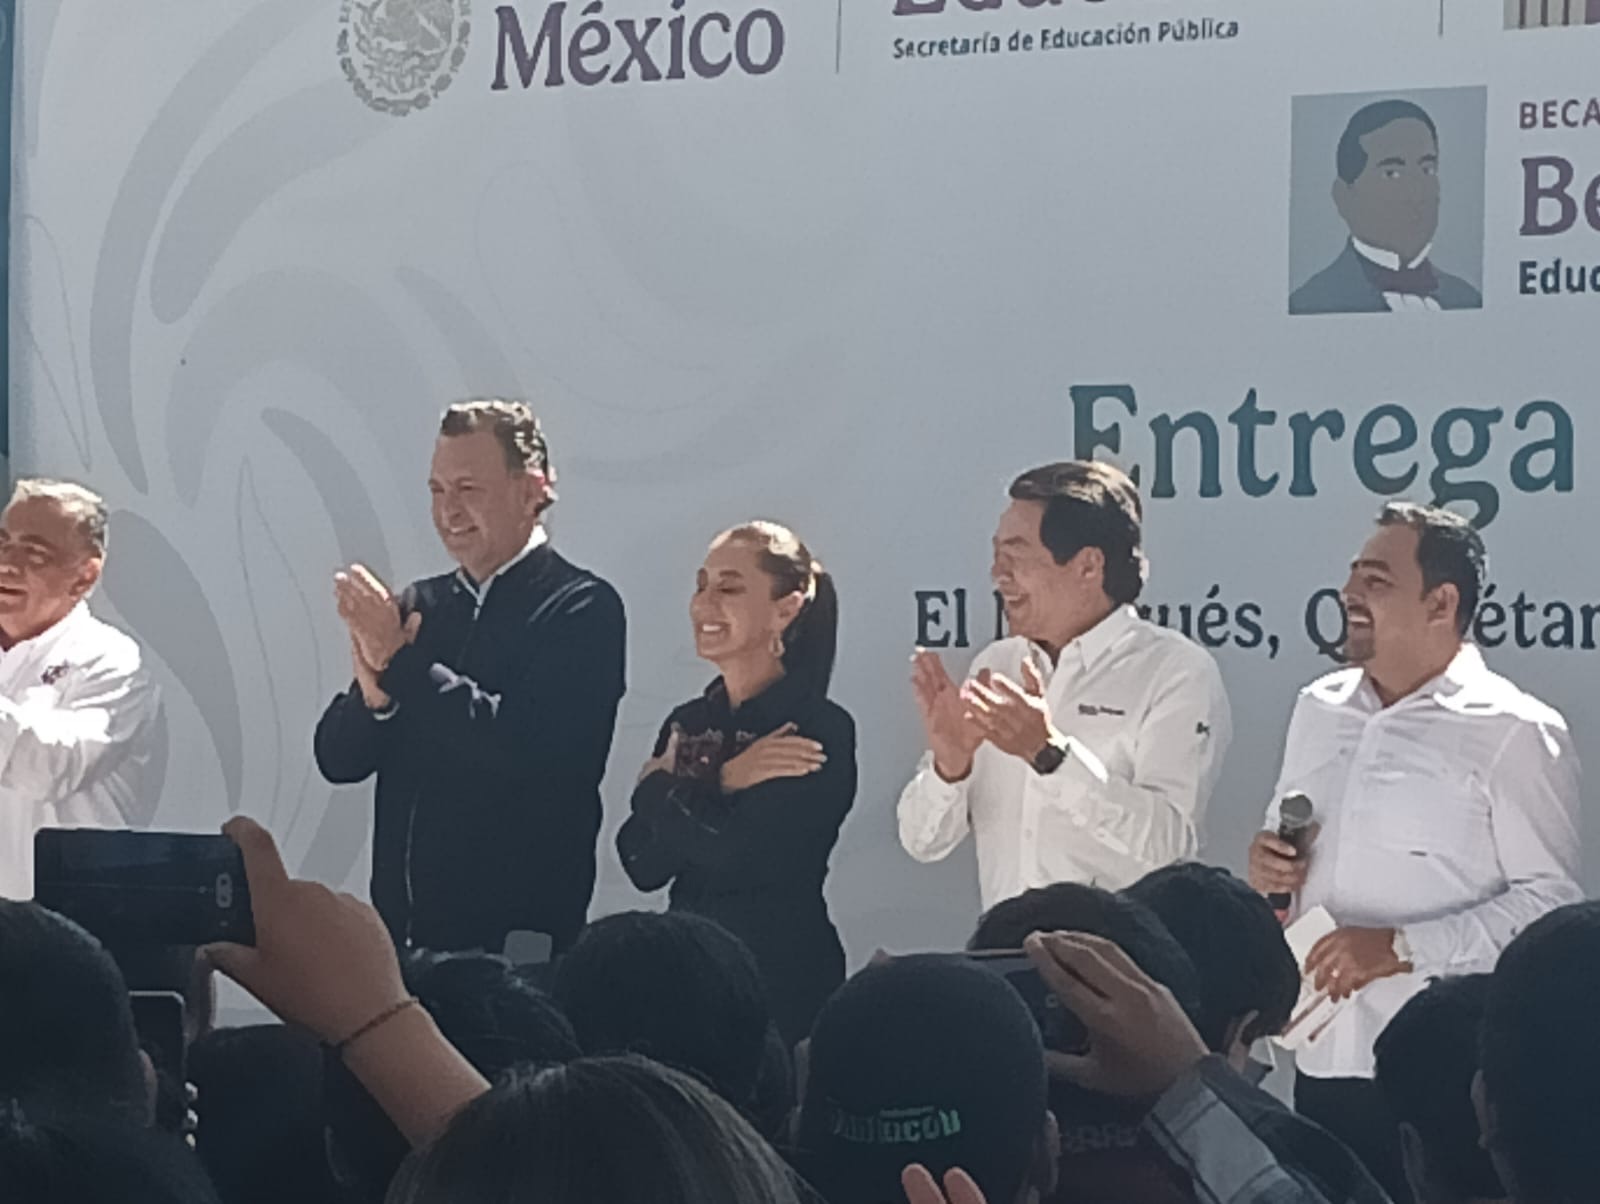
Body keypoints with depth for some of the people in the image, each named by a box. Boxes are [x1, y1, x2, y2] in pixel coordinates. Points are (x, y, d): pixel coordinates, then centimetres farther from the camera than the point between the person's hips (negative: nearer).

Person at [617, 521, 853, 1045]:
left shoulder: (820, 730, -9)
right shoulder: (685, 724, 11)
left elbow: (746, 856, -19)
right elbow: (643, 864, 0)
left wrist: (661, 793, -5)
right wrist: (719, 784, -13)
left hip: (782, 976, -6)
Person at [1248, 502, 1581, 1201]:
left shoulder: (1510, 733, -6)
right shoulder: (1319, 710, 15)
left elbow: (1552, 898, -13)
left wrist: (1402, 948, -19)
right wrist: (1266, 867, 3)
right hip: (1321, 1060, 6)